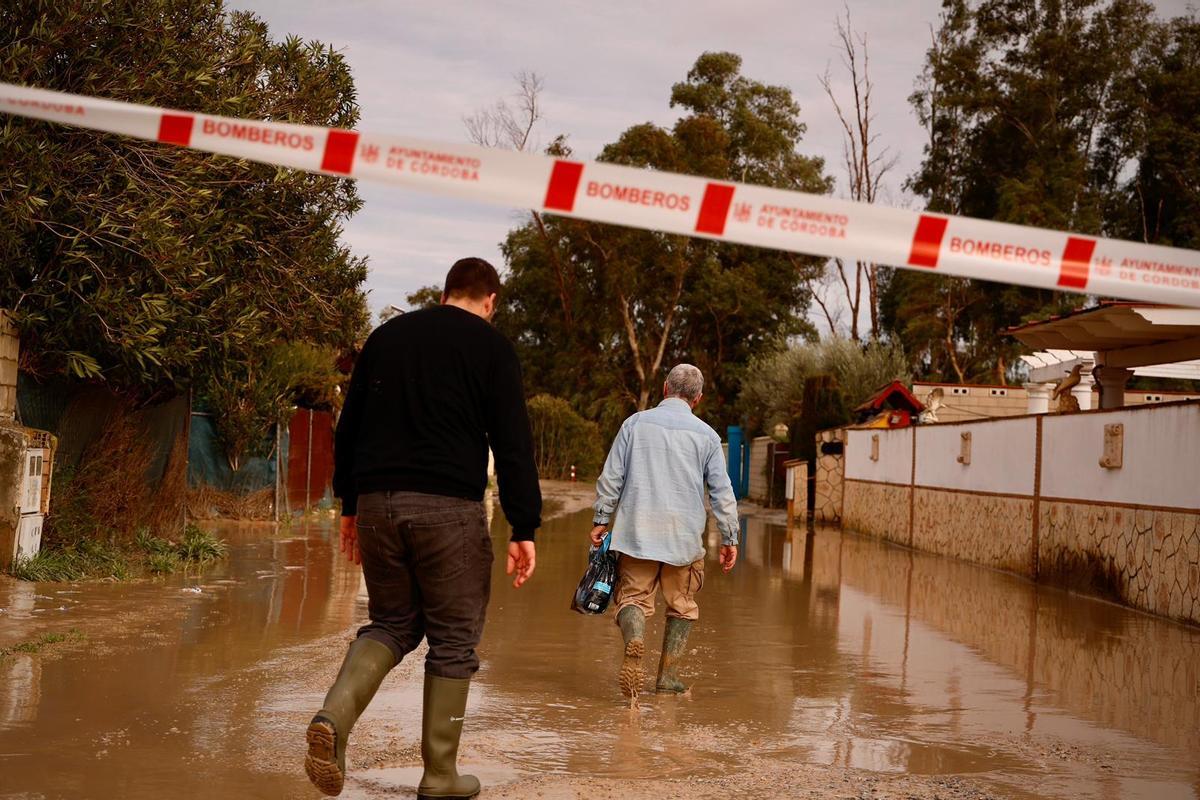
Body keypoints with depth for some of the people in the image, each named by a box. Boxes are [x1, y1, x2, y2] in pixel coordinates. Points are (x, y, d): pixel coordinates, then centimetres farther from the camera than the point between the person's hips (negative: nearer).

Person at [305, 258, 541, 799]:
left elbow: (347, 429, 17)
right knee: (453, 640, 7)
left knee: (393, 623, 18)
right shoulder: (490, 346, 1)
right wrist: (525, 529, -5)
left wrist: (350, 506, 24)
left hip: (377, 504, 5)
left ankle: (334, 717, -8)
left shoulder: (386, 335, 15)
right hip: (449, 509, -4)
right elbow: (512, 444, -6)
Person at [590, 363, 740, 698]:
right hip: (685, 534, 0)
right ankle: (668, 673, 10)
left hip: (637, 531, 0)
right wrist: (729, 537, 9)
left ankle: (634, 645, -26)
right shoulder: (706, 435, 4)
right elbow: (722, 491, 3)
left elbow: (611, 476, 3)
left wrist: (601, 519, 10)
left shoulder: (636, 423, 4)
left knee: (634, 596, 3)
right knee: (682, 604, 13)